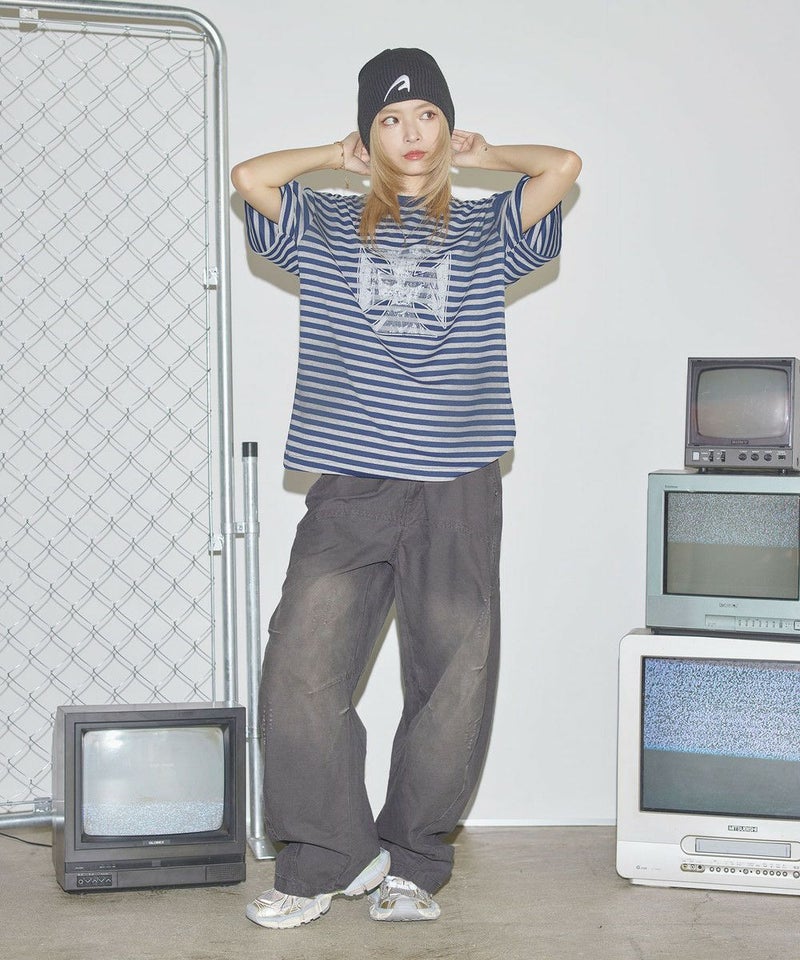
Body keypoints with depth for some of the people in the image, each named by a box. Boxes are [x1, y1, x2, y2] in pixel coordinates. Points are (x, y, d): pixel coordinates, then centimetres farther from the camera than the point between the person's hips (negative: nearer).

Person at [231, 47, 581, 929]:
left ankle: (409, 867, 16)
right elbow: (250, 177, 1)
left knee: (453, 683, 0)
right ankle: (330, 857, 6)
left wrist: (480, 155, 16)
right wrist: (338, 158, 15)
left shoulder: (486, 232, 15)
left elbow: (563, 166, 1)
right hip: (349, 491, 0)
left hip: (458, 492, 0)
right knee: (300, 673, -10)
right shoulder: (325, 229, 15)